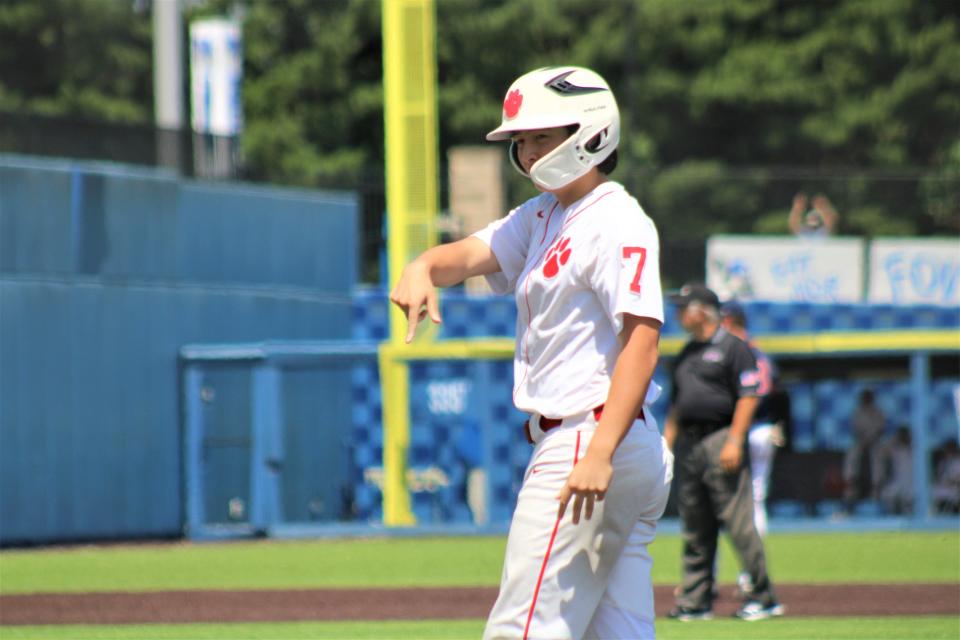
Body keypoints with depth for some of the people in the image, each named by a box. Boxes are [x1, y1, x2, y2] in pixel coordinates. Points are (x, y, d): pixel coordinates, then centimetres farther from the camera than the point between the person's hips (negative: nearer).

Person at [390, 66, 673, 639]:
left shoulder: (619, 224, -11)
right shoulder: (543, 217, 18)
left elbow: (642, 341, -20)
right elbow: (473, 252, 4)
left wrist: (601, 452, -30)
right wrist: (423, 269, -21)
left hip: (589, 437, -10)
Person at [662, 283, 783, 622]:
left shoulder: (733, 347, -4)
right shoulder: (686, 353, 21)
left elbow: (748, 396, -11)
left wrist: (734, 441, -18)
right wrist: (667, 443, 16)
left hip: (721, 438, -8)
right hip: (687, 444, 8)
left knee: (739, 521, -10)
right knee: (694, 527, 7)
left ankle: (763, 597, -7)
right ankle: (696, 600, 10)